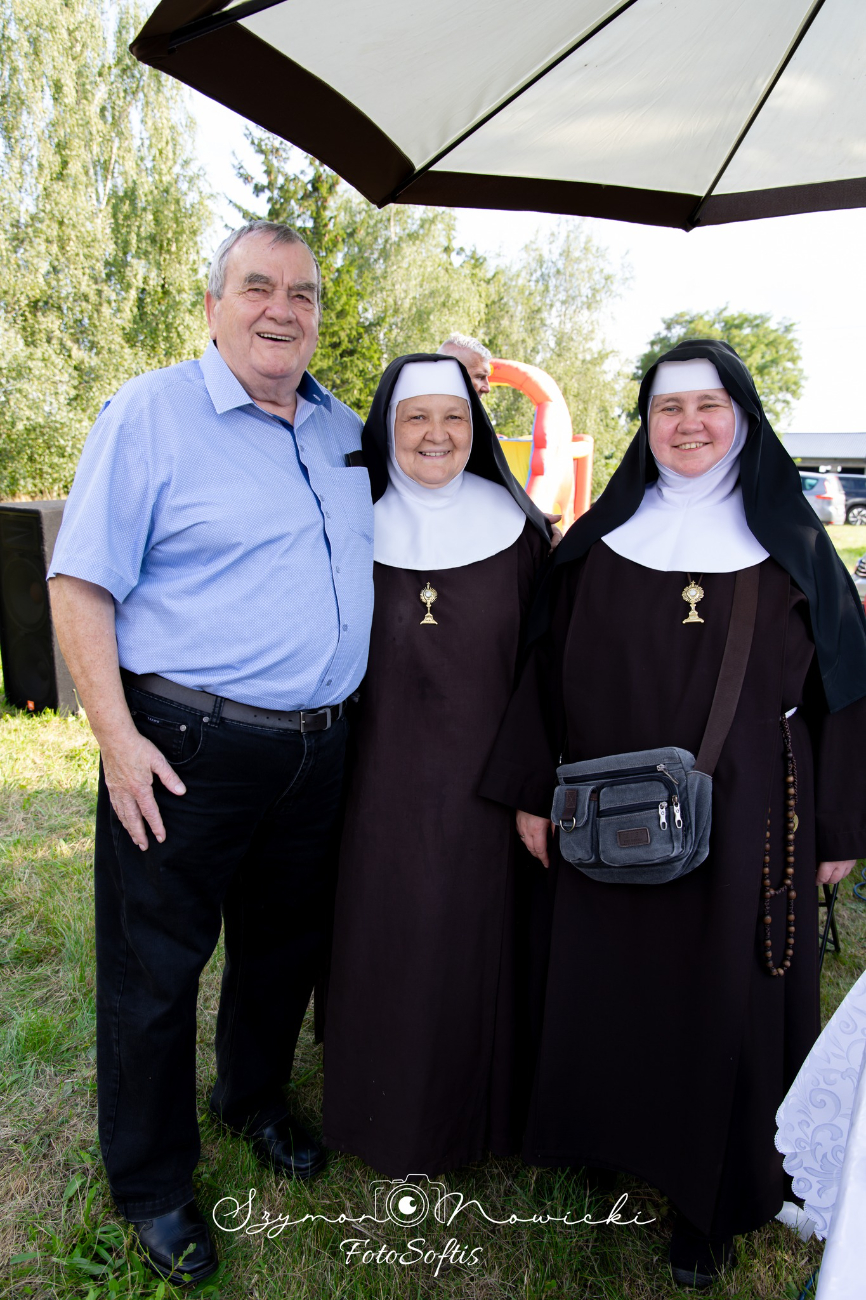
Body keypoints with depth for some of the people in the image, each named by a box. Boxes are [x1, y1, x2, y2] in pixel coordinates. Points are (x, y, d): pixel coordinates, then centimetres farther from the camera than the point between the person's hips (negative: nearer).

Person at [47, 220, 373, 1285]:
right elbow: (82, 583, -10)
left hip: (316, 748, 6)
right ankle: (151, 1183, 33)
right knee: (154, 968, 9)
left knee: (285, 945, 21)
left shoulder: (341, 429, 10)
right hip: (186, 751, -5)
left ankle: (255, 1100, 48)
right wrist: (118, 737, -17)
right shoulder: (151, 412, -8)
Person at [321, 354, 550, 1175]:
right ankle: (392, 1116, 33)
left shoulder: (515, 526, -1)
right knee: (387, 940, 9)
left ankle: (477, 1107, 37)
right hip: (385, 778, 0)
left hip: (482, 776, 0)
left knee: (477, 935, 11)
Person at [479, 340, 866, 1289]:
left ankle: (711, 1198, 32)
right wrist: (532, 792, 1)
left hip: (742, 819, -1)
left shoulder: (788, 543, 0)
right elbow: (548, 669, 3)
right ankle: (604, 1134, 40)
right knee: (604, 979, 12)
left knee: (722, 994, 9)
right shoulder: (601, 541, 2)